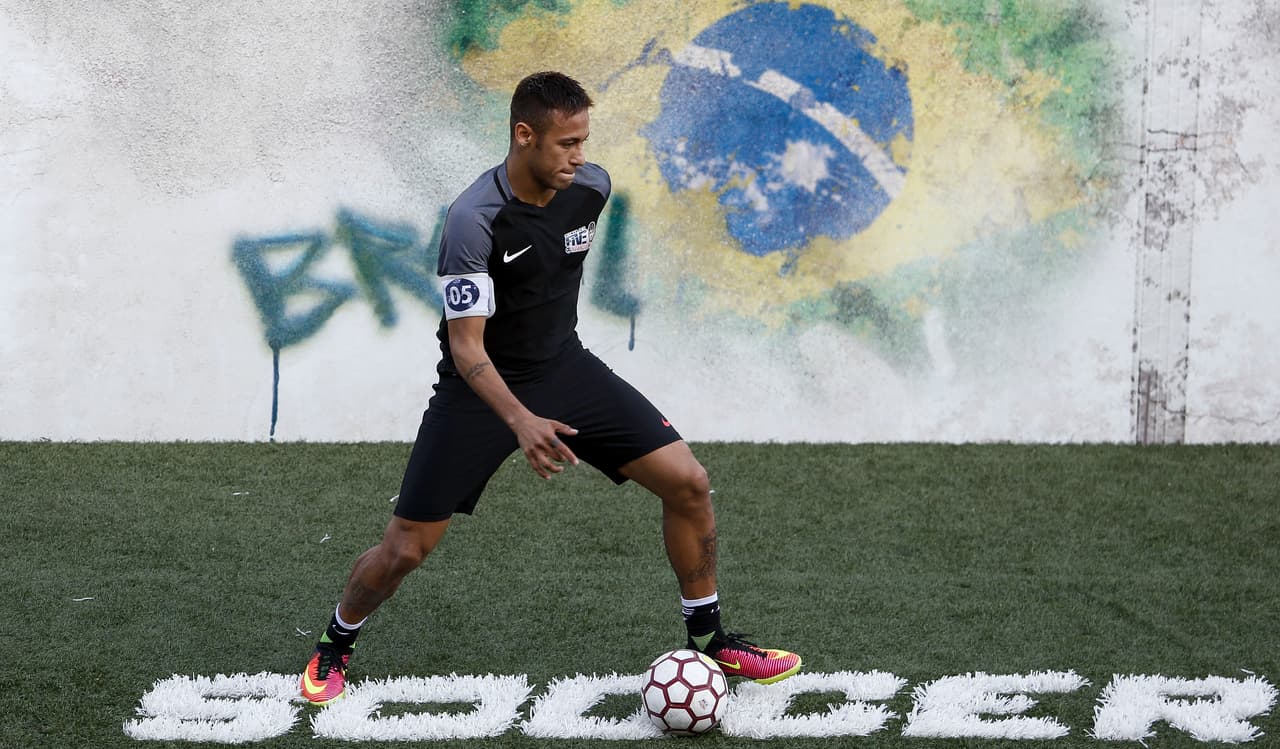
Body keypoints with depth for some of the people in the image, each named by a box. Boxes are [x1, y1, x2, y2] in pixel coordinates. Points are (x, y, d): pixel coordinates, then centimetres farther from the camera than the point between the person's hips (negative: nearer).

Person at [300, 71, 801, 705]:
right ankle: (334, 646, 26)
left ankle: (708, 639, 11)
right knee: (404, 551, -4)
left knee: (688, 482, -8)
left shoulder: (591, 187, -9)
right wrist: (520, 421, -42)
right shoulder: (474, 220, -27)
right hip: (481, 388, -5)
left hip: (564, 367, 5)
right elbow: (466, 345, -28)